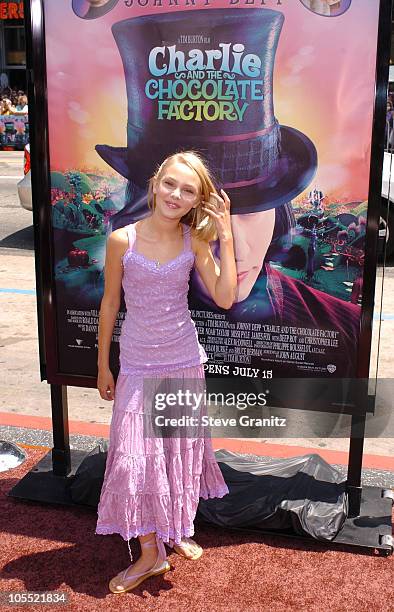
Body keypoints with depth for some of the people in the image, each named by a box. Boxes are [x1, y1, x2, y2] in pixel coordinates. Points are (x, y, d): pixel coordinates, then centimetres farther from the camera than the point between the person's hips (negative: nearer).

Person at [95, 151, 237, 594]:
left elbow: (224, 298, -14)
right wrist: (102, 365, 4)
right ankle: (150, 553, 17)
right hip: (138, 363, -2)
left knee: (182, 449, 15)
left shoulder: (195, 240, -7)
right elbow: (110, 303, -2)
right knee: (135, 454, -1)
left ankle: (177, 530, 38)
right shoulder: (122, 240, -12)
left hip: (184, 360, 2)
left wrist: (225, 237, -17)